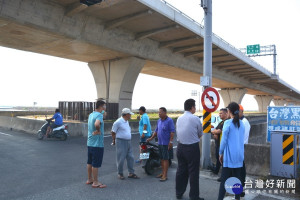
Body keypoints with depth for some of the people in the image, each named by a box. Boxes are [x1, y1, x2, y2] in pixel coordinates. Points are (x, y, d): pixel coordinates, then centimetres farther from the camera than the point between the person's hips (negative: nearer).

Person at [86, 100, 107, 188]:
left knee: (90, 162, 17)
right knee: (96, 164, 1)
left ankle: (89, 179, 30)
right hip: (97, 144, -9)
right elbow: (97, 124, -38)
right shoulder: (99, 115, -17)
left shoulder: (91, 114, 10)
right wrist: (98, 131, -19)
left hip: (90, 143, 9)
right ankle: (95, 182, 10)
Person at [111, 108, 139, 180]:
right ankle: (120, 173, 15)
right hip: (121, 142, -8)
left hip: (128, 142, 8)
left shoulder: (127, 122, 14)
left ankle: (131, 173, 19)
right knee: (121, 159, 0)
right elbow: (113, 132, -8)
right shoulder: (118, 122, -14)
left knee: (130, 158, 9)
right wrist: (114, 141, 3)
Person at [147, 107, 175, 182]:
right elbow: (156, 131, 21)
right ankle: (163, 172, 28)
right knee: (161, 159, 15)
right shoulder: (159, 121, 12)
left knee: (165, 159, -2)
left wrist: (171, 141, -20)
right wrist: (151, 138, 16)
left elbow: (172, 132, -15)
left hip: (166, 144, -7)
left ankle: (165, 175, 5)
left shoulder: (169, 120, -11)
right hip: (160, 143, 7)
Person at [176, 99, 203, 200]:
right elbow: (200, 134, 1)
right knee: (193, 172, 5)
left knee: (181, 170, 15)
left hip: (180, 147, 6)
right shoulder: (195, 119, -12)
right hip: (192, 147, -6)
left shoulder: (179, 118, 4)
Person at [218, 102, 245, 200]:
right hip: (239, 155, 6)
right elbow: (242, 139, 13)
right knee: (237, 177, 13)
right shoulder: (241, 123, 6)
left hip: (229, 155, -6)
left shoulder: (228, 123, -12)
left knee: (224, 179, -2)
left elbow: (224, 140, -10)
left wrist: (221, 153, 1)